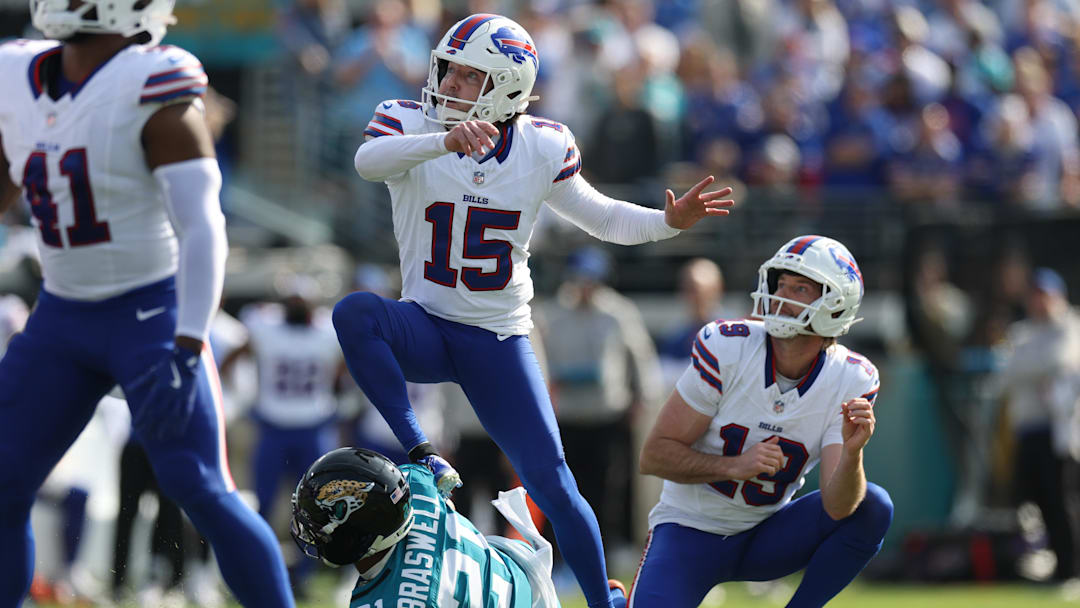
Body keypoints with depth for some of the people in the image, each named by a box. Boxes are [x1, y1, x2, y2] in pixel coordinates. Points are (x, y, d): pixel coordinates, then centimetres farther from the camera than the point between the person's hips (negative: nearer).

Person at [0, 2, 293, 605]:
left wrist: (185, 353, -29)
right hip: (62, 320, 6)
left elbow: (202, 228, -22)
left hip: (153, 314, -6)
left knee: (202, 492, -12)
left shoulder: (152, 92, -18)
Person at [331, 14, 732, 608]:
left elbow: (601, 217, 8)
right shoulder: (410, 124, -10)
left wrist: (669, 221, -11)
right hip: (424, 328, 0)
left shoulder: (542, 148, -3)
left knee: (552, 485, -5)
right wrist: (445, 141, -50)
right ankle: (419, 454, -24)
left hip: (499, 341, 1)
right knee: (355, 313, -35)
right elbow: (369, 162, -33)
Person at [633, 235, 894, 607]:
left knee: (873, 508, -21)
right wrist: (735, 466, -30)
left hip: (764, 537, 3)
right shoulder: (724, 348, -17)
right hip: (690, 531, -3)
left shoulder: (850, 381, -12)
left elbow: (837, 506, -20)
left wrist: (851, 452, -40)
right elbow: (654, 456, -16)